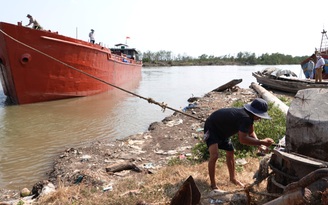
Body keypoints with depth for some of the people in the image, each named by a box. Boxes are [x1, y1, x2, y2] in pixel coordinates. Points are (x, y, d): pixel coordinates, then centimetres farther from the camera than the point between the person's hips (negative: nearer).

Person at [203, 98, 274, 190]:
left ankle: (232, 178, 37)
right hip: (211, 128, -10)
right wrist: (262, 142, -34)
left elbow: (251, 133, 4)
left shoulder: (248, 115, -6)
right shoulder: (245, 118, -36)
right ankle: (213, 184, -9)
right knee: (214, 155, -24)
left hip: (222, 130, 10)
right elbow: (242, 139, -40)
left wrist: (259, 145, -11)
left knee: (230, 153, 18)